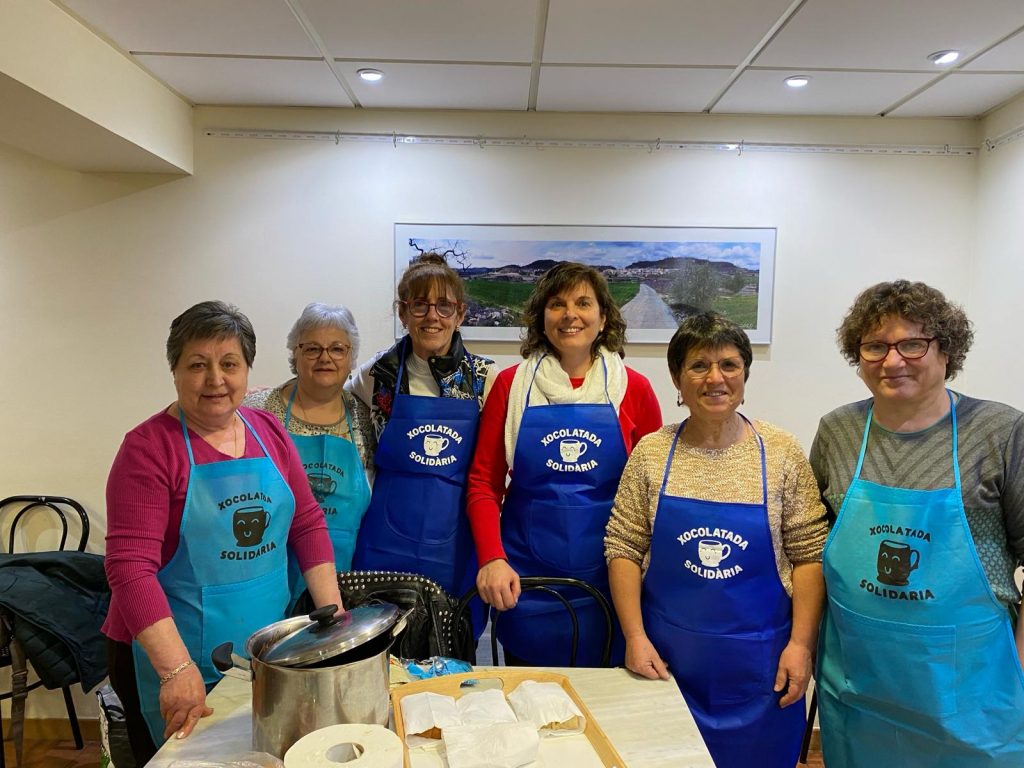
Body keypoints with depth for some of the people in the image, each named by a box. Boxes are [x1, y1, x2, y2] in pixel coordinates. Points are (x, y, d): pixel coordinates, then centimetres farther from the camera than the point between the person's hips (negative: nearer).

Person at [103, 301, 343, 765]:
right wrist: (177, 669, -26)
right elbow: (130, 565, -20)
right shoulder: (150, 447, -14)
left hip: (268, 654, 5)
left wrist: (334, 616, -1)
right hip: (170, 660, -4)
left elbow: (307, 524, 4)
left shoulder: (269, 432, 1)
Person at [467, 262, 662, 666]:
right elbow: (484, 484, 1)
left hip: (607, 580, 0)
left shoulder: (634, 389, 0)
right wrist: (491, 558, -12)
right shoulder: (511, 385, 1)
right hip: (525, 580, 0)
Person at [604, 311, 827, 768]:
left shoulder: (782, 453, -5)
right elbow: (623, 549, -2)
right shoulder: (650, 453, -4)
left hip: (758, 661, 0)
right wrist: (635, 635, -7)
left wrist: (802, 643, -8)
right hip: (666, 657, 1)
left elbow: (810, 554, -3)